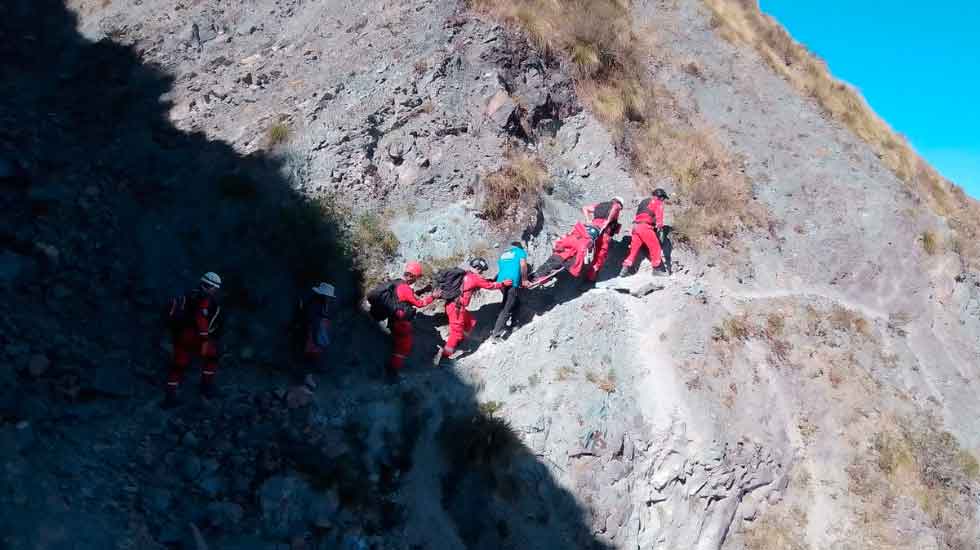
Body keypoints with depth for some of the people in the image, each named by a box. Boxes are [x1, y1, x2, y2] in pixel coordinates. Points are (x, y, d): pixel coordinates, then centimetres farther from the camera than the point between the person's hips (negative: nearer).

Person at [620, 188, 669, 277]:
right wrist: (660, 227, -20)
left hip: (636, 226, 7)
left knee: (634, 249, 8)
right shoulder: (658, 203, 5)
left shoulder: (644, 201, 29)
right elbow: (659, 216, -11)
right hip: (645, 227, -7)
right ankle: (657, 269, 5)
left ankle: (625, 269, 0)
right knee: (655, 247, 2)